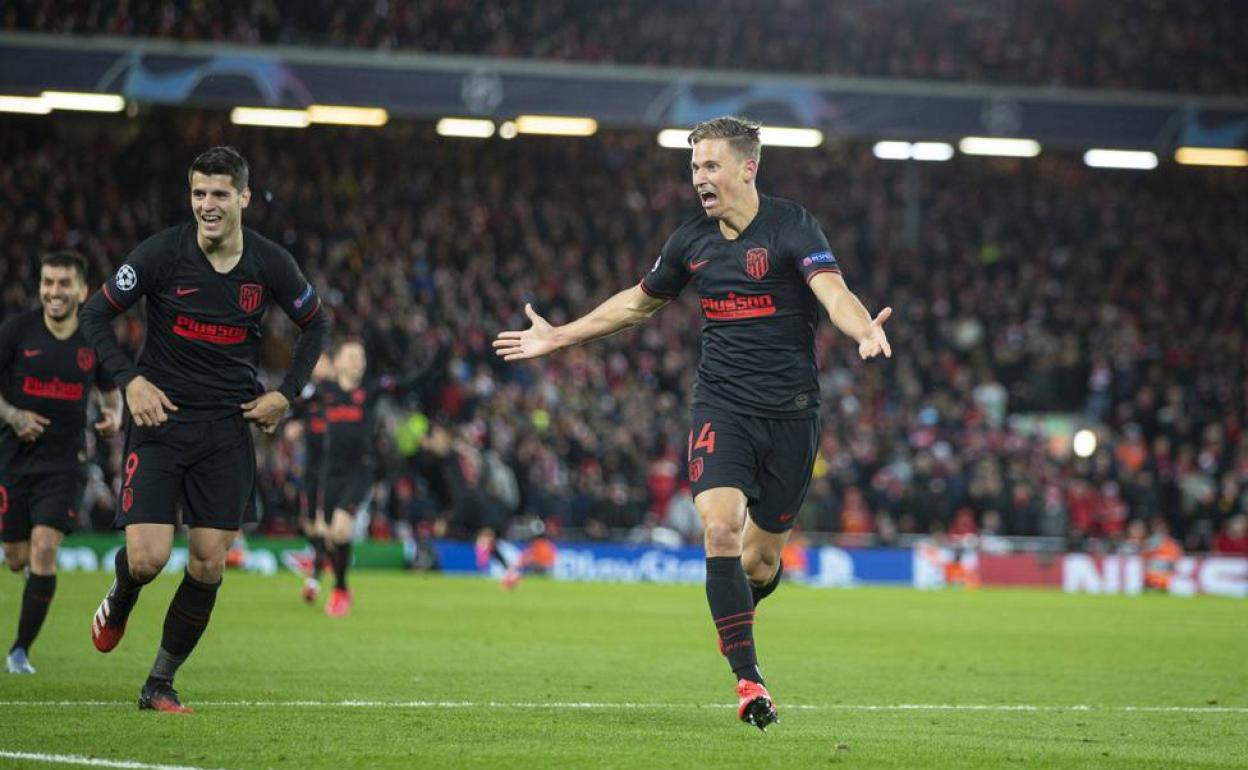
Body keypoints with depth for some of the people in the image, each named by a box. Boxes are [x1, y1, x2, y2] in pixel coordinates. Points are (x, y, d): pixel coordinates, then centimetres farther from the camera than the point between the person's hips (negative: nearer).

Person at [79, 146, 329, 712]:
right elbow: (96, 315, 0)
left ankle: (160, 684, 12)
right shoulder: (160, 253, -10)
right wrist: (130, 380, -12)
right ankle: (118, 603, 24)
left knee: (209, 564, -3)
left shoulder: (271, 265, -4)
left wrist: (286, 394, 3)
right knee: (147, 558, -13)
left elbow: (316, 324, 14)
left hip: (228, 428, 2)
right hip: (160, 416, -2)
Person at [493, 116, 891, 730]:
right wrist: (558, 337, 26)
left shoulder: (791, 226, -9)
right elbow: (639, 302, 23)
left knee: (762, 562, 5)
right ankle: (748, 680, -17)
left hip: (790, 413, -2)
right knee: (720, 526, -21)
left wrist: (863, 330, -48)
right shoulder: (691, 241, 6)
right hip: (721, 407, 2)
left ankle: (733, 617, 43)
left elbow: (832, 291, -25)